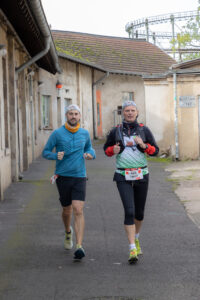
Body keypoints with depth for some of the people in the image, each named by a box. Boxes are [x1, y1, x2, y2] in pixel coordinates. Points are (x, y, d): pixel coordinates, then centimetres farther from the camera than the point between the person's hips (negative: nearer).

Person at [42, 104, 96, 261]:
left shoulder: (84, 133, 5)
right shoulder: (57, 133, -3)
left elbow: (89, 148, 23)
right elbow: (46, 152, 3)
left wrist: (90, 154, -1)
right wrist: (56, 156, -19)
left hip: (79, 177, 0)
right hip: (62, 177, 0)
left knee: (78, 210, -15)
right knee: (67, 210, 14)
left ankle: (79, 247, -19)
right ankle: (68, 232, 47)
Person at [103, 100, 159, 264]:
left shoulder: (144, 130, 2)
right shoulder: (116, 131, 1)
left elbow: (155, 151, 3)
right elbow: (106, 148, 15)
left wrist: (144, 146, -17)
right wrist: (113, 150, -8)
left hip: (141, 175, 2)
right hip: (123, 177, -2)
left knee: (139, 212, 12)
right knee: (129, 211, -15)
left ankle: (136, 238, 41)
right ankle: (132, 249, -16)